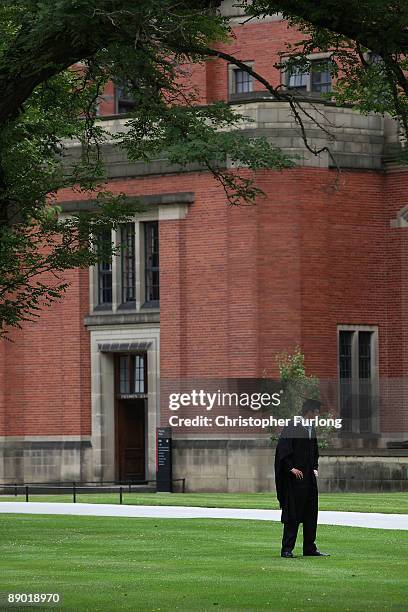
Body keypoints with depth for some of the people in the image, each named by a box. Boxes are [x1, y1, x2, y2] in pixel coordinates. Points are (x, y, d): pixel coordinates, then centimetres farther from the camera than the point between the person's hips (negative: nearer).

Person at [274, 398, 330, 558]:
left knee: (310, 515, 9)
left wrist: (315, 468, 14)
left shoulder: (312, 429, 12)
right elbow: (283, 450, -15)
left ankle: (310, 548, 15)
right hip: (295, 478, -8)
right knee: (292, 515, -5)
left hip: (309, 478, 8)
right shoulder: (291, 428, -12)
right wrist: (291, 468, -18)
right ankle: (287, 549, 0)